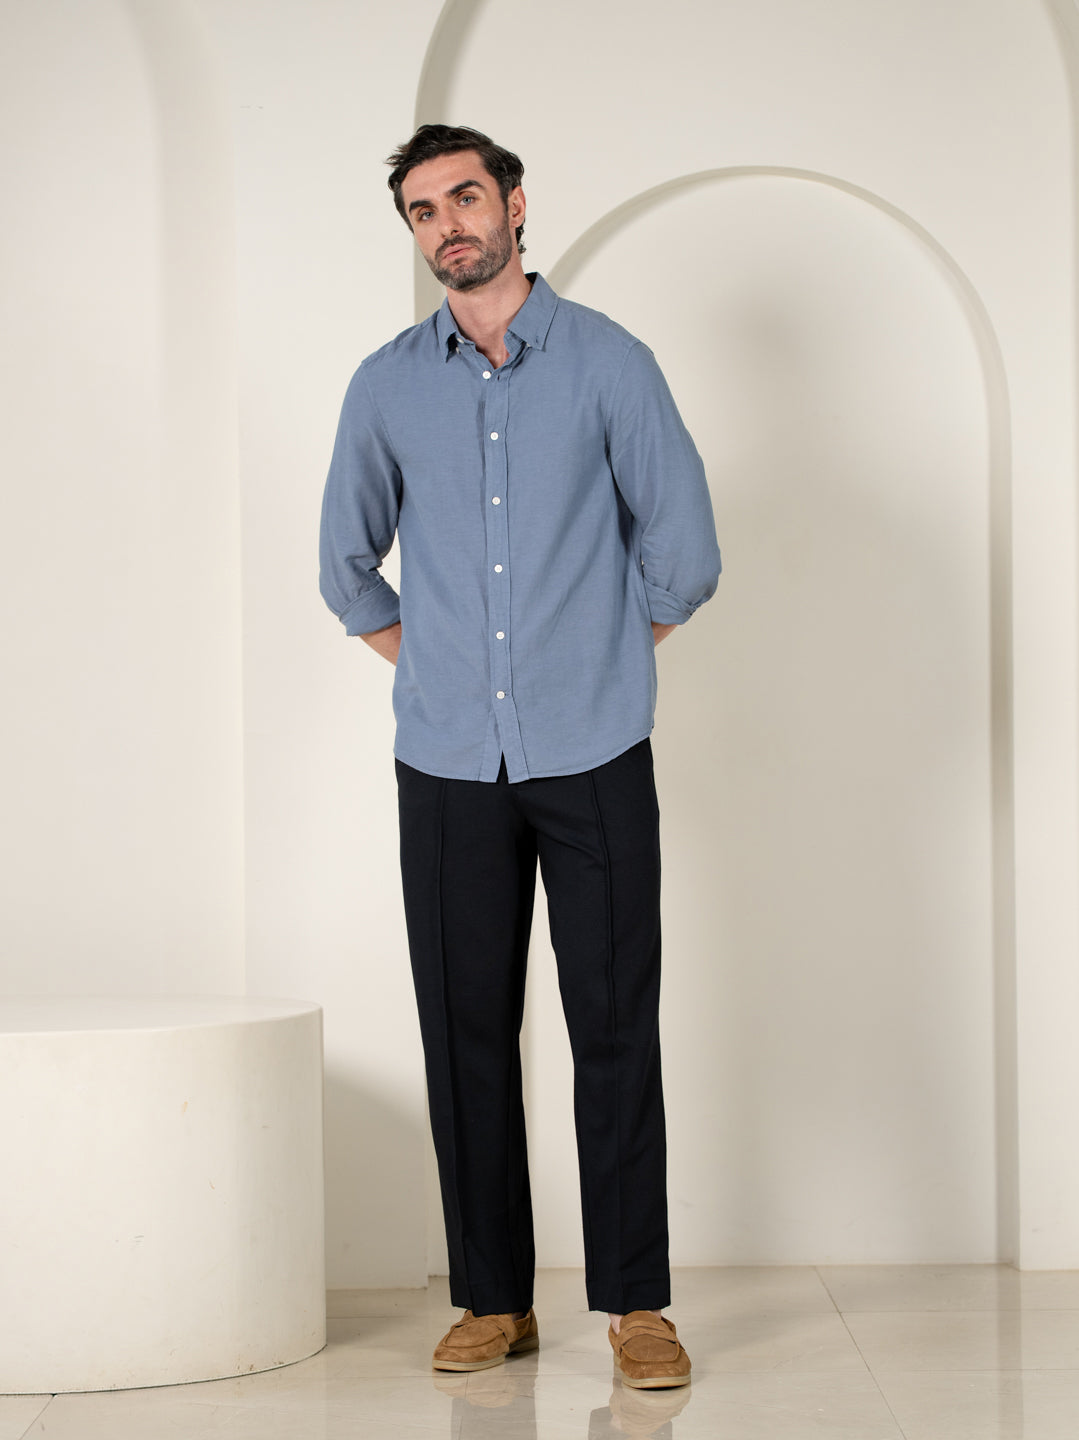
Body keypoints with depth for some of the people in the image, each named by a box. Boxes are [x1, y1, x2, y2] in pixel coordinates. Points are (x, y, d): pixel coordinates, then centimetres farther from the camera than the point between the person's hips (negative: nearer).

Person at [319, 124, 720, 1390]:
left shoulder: (608, 362, 2)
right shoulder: (387, 384, 8)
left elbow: (683, 548, 4)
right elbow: (347, 561, 19)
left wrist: (600, 658, 9)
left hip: (593, 759, -2)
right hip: (449, 763, 2)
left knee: (616, 1029, -2)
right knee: (466, 1033, 4)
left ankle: (636, 1303, 6)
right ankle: (493, 1300, 14)